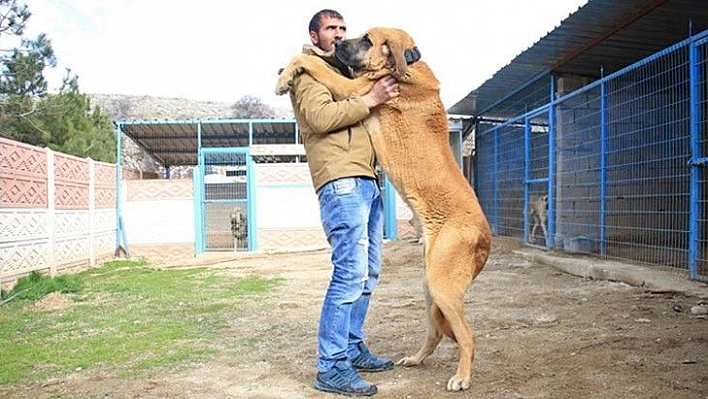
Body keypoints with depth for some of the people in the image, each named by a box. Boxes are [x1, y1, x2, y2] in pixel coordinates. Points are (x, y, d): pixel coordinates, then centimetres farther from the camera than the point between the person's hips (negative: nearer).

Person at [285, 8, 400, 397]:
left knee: (368, 272, 10)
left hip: (366, 181, 9)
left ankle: (352, 348, 22)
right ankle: (331, 368, -7)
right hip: (341, 181, -9)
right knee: (351, 271, -14)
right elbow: (320, 116, -14)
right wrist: (369, 99, -11)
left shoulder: (344, 72, 30)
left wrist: (380, 94, 13)